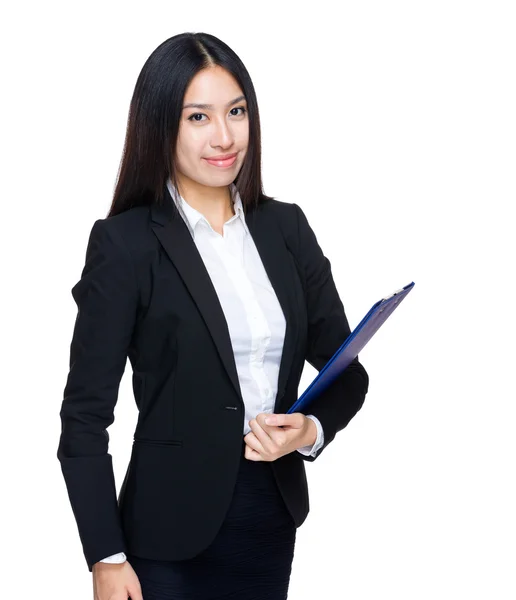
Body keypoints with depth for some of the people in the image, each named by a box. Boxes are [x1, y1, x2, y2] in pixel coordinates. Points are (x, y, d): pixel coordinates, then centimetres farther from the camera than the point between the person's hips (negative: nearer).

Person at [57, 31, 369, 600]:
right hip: (172, 535, -4)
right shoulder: (125, 244, -10)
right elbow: (85, 414, -9)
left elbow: (346, 372, 9)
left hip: (274, 519, 4)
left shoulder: (286, 227, 4)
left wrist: (312, 429, -12)